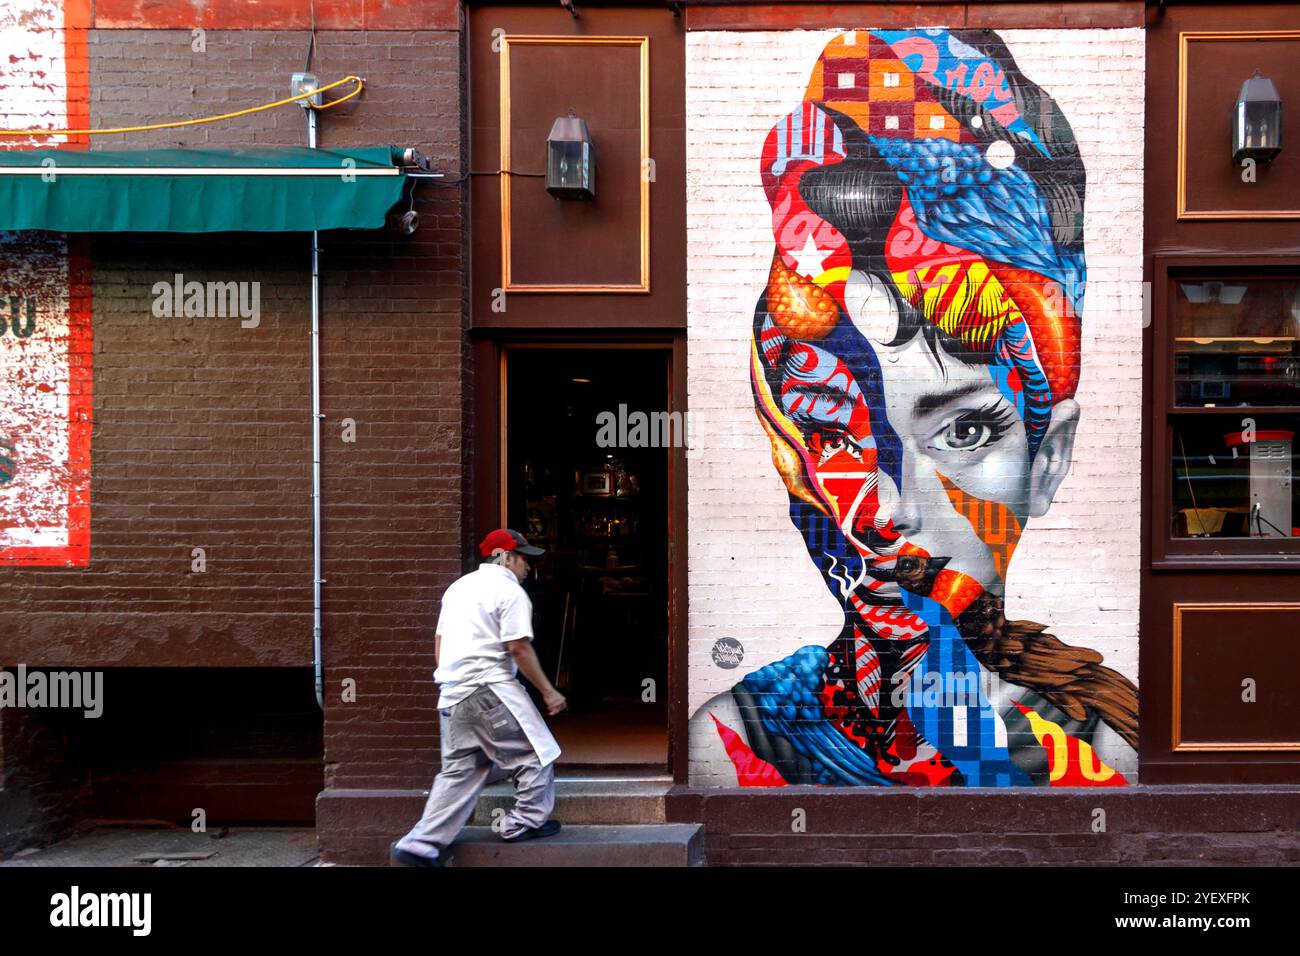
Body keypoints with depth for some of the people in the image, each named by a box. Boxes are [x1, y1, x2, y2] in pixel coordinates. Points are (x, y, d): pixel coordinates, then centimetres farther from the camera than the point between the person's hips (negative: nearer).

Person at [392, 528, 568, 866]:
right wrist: (548, 691, -6)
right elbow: (519, 648, -12)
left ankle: (420, 845, 6)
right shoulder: (509, 590, -6)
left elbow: (438, 645, 19)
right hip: (490, 689, -8)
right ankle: (526, 822, 12)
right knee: (534, 753, 7)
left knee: (459, 771, 11)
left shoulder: (459, 586, 20)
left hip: (451, 693, 8)